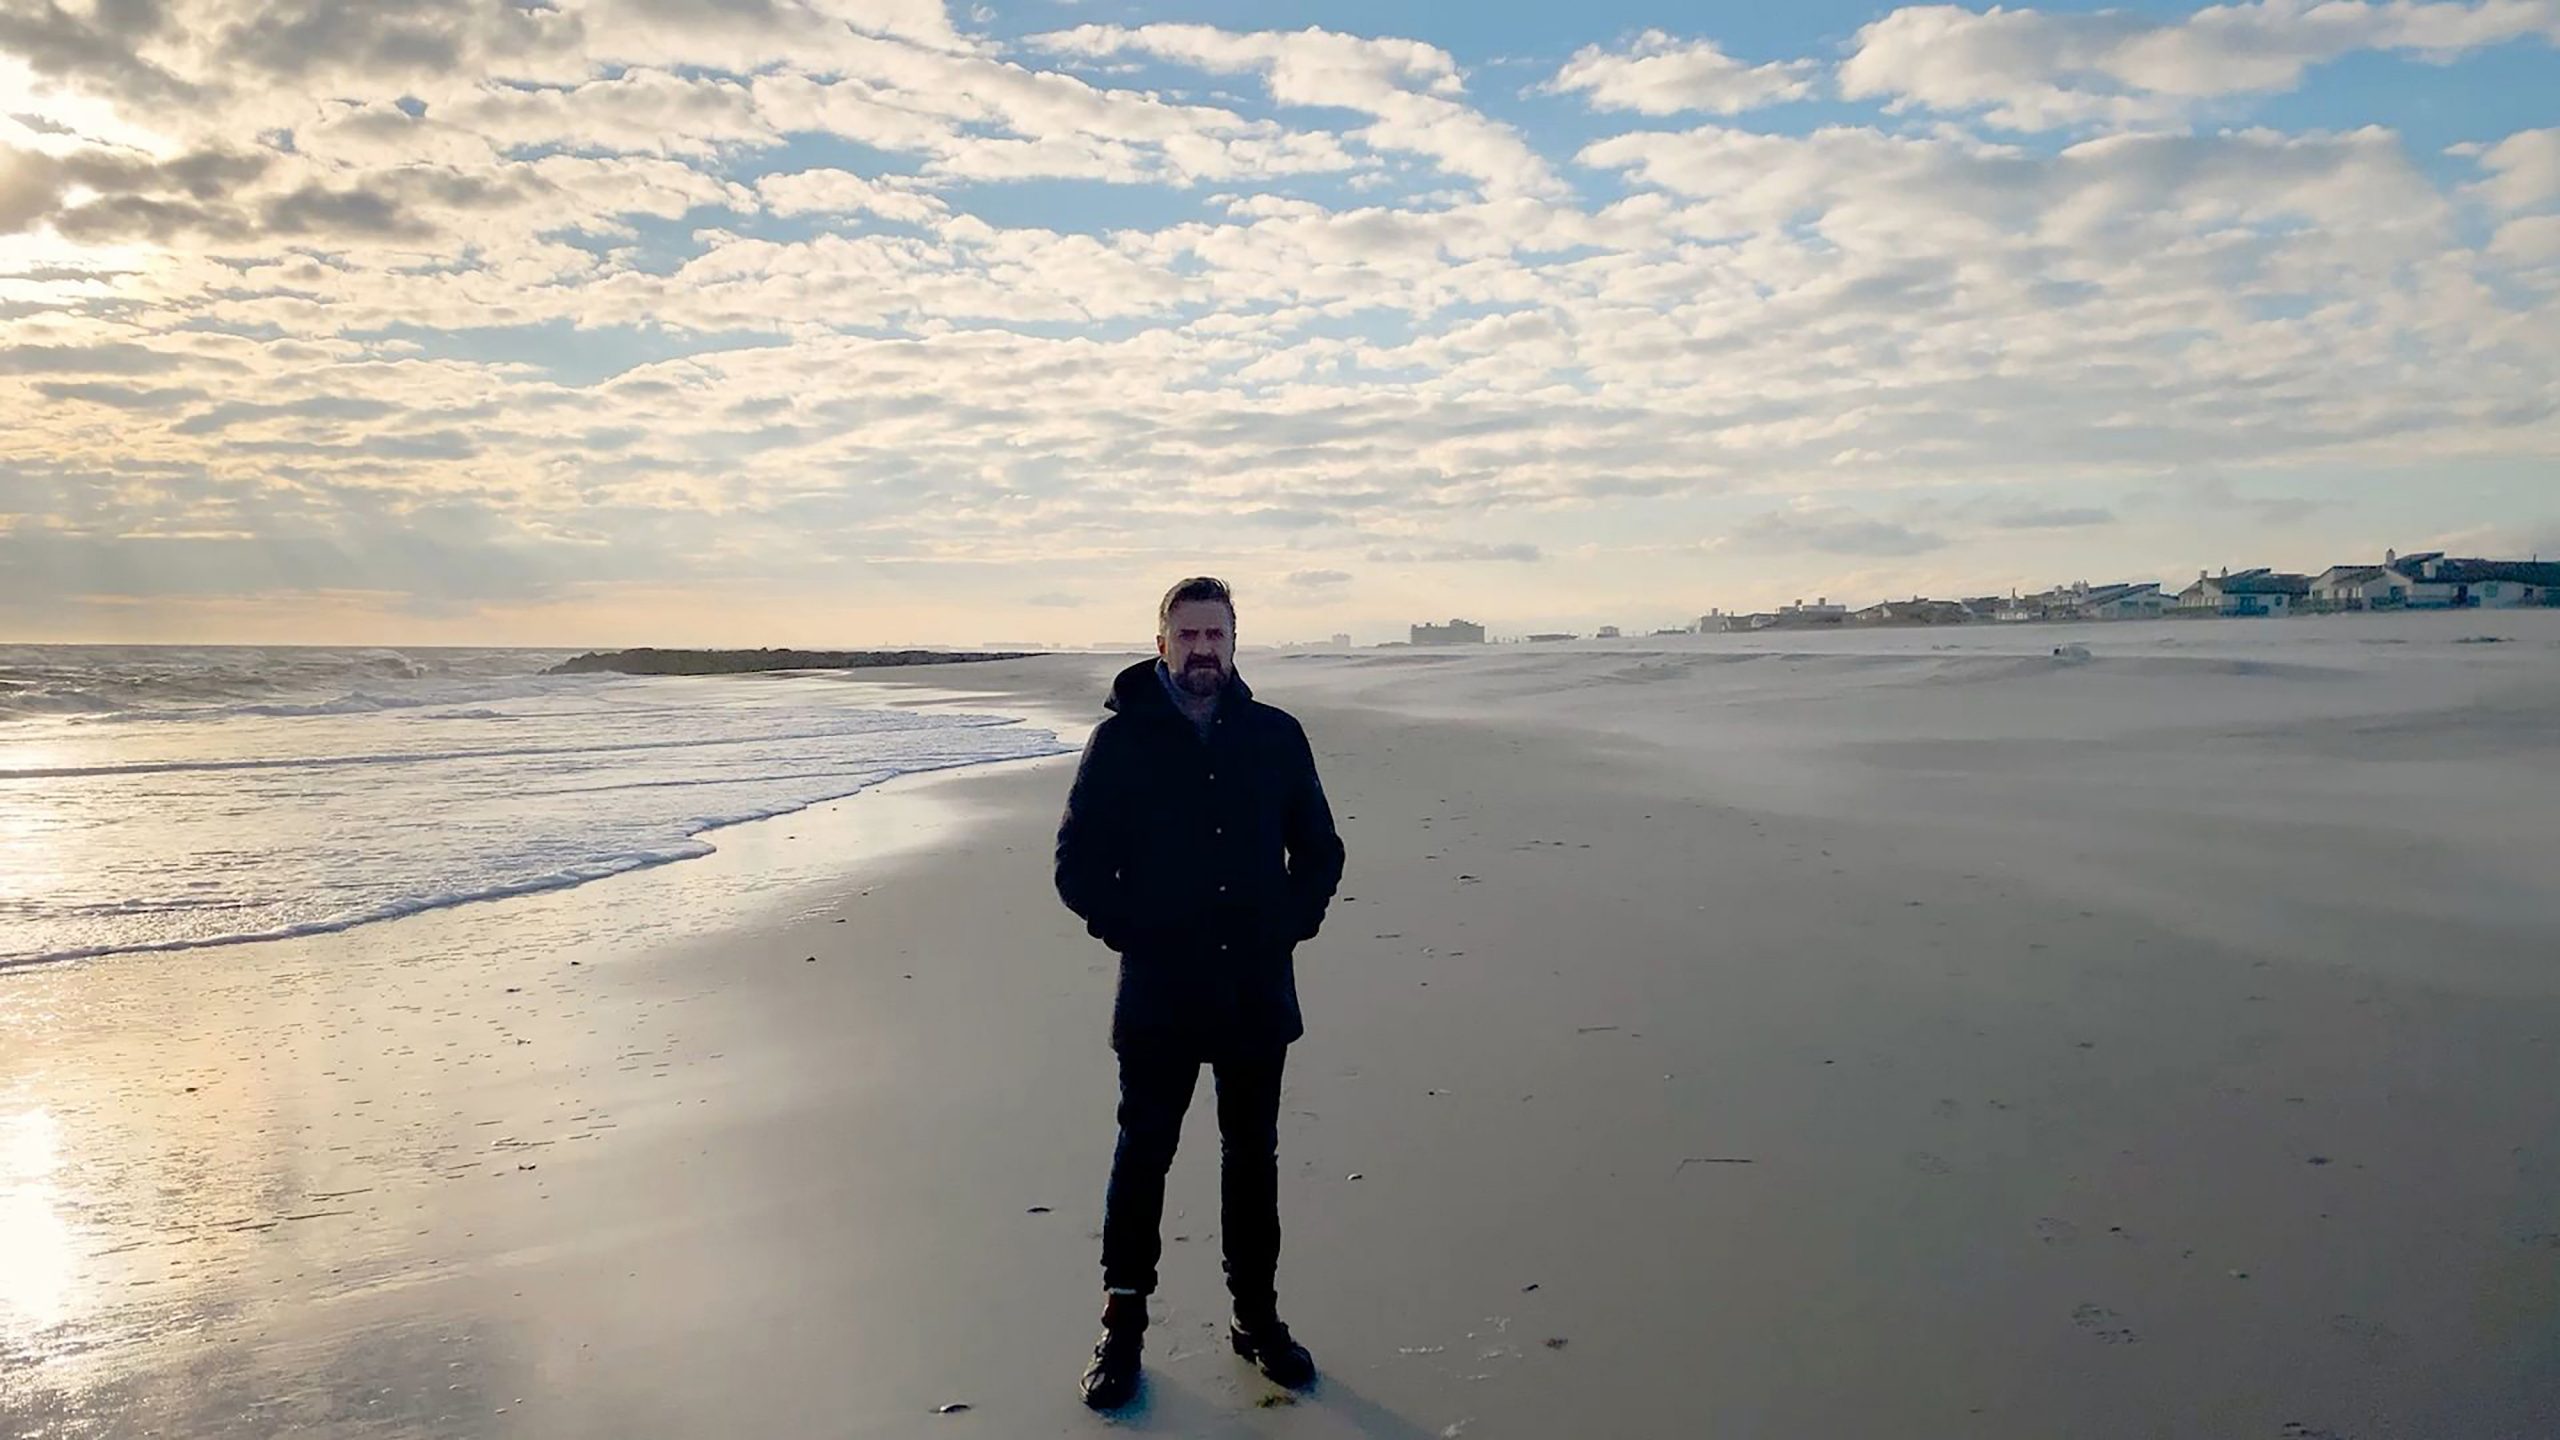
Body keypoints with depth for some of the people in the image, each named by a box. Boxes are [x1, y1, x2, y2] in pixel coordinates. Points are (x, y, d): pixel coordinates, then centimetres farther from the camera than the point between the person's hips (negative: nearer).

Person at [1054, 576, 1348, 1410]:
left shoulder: (1276, 737, 3)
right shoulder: (1122, 740, -4)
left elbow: (1319, 850, 11)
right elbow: (1078, 864, -1)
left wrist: (1290, 926, -1)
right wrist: (1130, 932, -9)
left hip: (1258, 990, 2)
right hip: (1159, 994, -2)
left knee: (1253, 1155, 12)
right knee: (1143, 1154, 7)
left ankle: (1257, 1316, 27)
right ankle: (1122, 1324, 21)